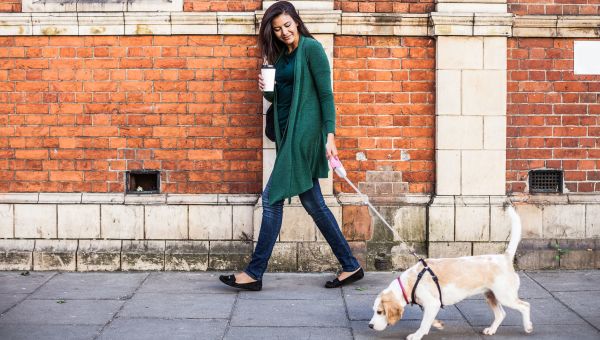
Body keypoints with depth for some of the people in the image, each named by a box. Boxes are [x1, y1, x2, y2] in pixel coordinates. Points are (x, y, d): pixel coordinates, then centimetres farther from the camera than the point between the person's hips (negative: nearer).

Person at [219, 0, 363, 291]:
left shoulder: (311, 48, -7)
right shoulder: (281, 56, 16)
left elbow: (326, 94, -10)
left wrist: (330, 135, -16)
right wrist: (266, 90, -1)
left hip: (304, 132, -9)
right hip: (289, 133, 9)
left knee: (272, 198, -7)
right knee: (313, 203, 9)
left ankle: (254, 273, 0)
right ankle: (350, 267, 16)